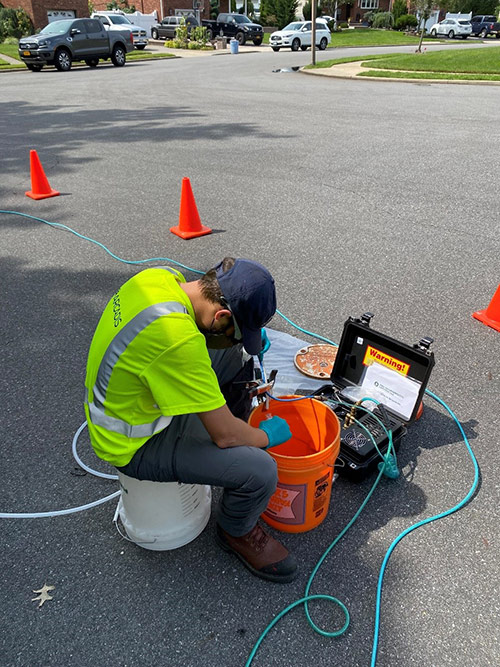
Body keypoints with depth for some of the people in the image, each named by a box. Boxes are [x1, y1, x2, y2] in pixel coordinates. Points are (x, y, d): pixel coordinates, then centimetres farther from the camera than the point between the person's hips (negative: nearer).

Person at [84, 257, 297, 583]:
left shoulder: (162, 275, -11)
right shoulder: (178, 339, -37)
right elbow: (225, 435, -26)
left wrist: (244, 336, -1)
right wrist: (267, 436, -6)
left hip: (135, 398, 9)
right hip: (137, 445, -9)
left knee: (237, 354, 10)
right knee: (261, 470, -19)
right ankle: (236, 531, 15)